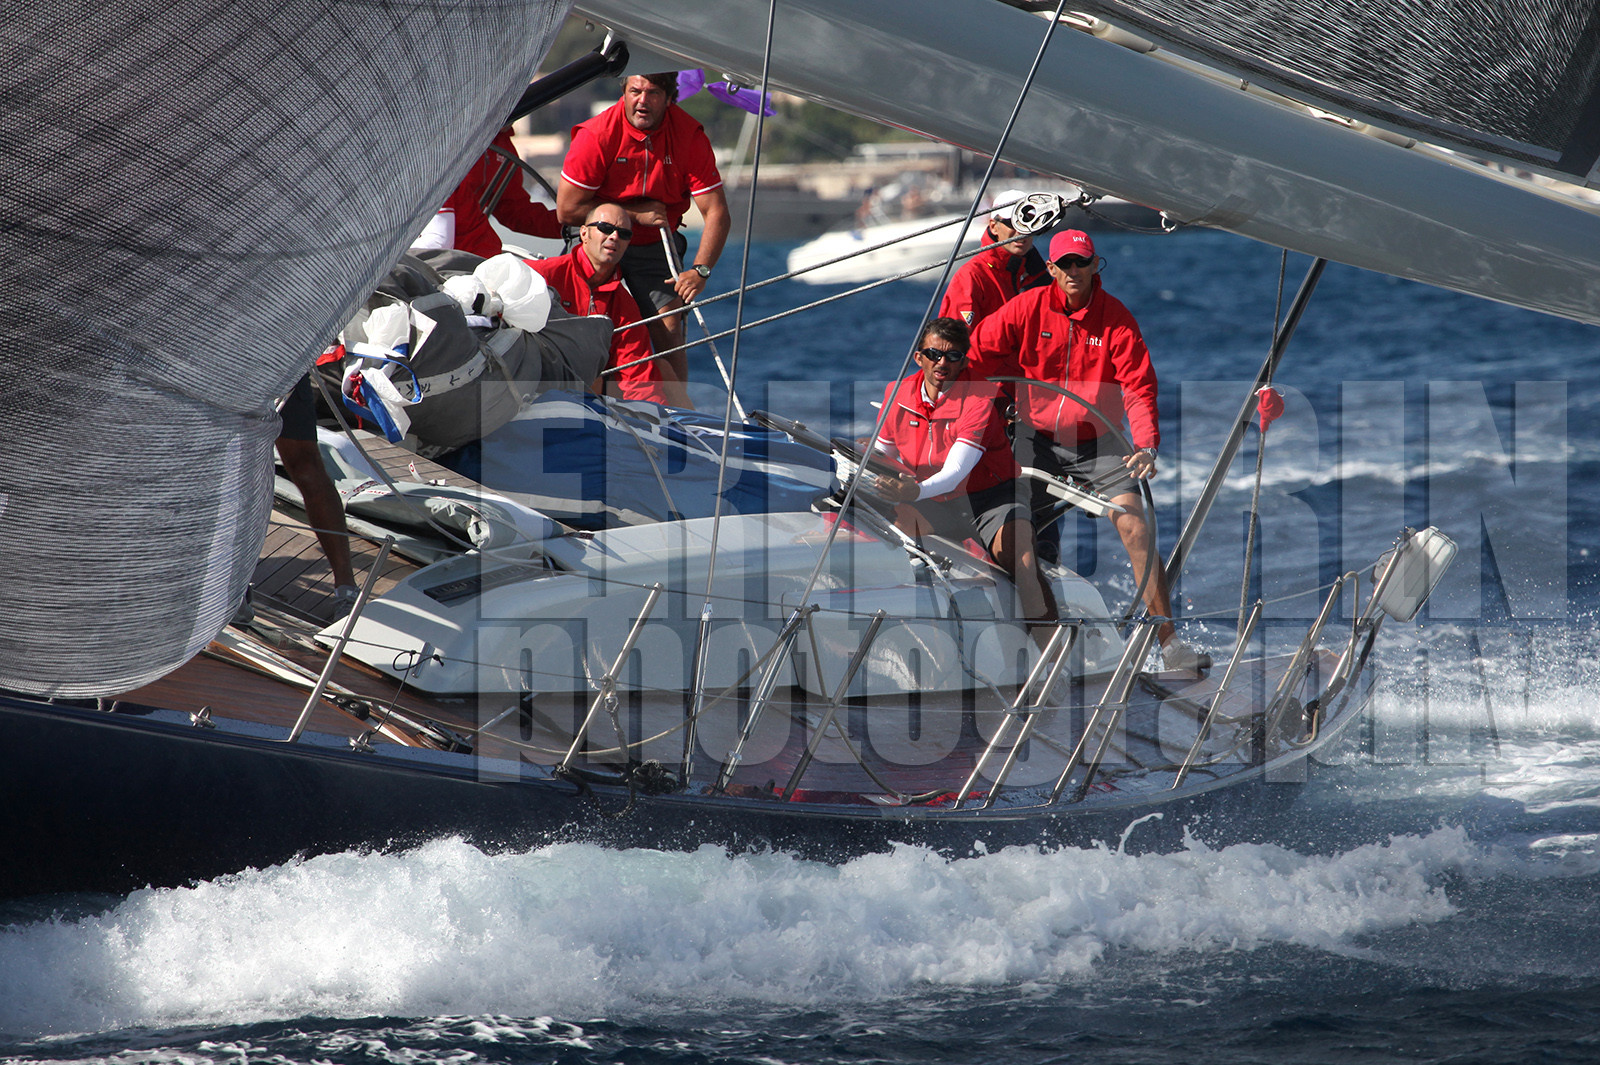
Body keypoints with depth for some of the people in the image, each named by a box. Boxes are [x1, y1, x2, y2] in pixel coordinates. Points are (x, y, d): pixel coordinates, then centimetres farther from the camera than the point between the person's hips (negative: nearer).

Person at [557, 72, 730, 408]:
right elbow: (567, 209, -17)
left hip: (657, 249, 2)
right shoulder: (598, 134, -19)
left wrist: (700, 270, -26)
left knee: (668, 327, -12)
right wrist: (636, 214, -17)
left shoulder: (689, 136, -12)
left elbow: (716, 212, -12)